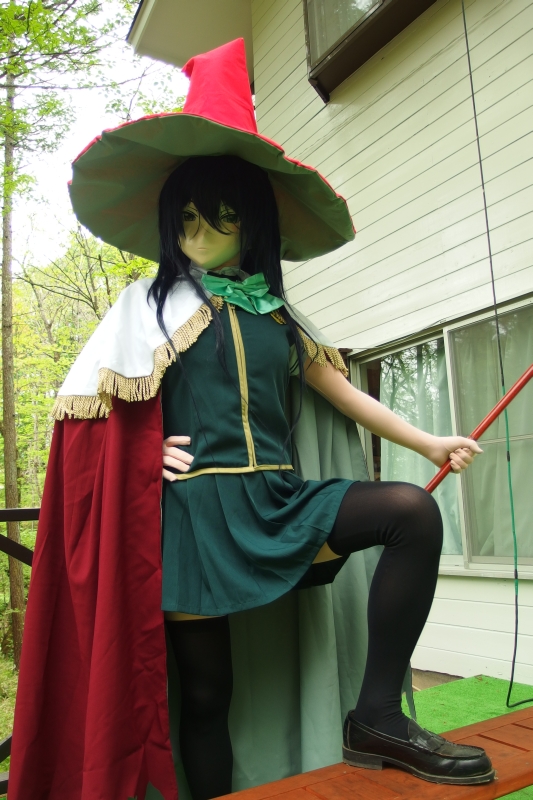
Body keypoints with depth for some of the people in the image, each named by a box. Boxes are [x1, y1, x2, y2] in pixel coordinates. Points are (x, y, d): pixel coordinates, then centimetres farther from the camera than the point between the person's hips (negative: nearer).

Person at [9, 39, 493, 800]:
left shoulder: (276, 312, 15)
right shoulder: (150, 302, 7)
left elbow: (339, 388, 15)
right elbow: (80, 398, 5)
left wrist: (427, 442, 13)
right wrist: (142, 451, -9)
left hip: (277, 499, 4)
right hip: (196, 507, -3)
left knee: (414, 512, -16)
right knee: (207, 690, 3)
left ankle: (377, 717, -10)